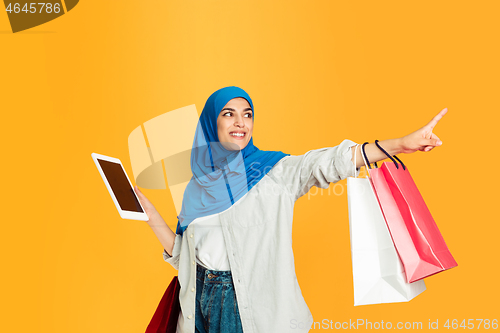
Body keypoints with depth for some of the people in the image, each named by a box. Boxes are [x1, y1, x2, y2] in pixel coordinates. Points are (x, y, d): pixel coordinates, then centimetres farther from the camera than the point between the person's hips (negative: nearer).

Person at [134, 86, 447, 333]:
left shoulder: (273, 170, -6)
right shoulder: (199, 185, 5)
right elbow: (182, 252, 6)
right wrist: (149, 211, -3)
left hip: (256, 302, -3)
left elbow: (325, 163, -23)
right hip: (204, 297, 4)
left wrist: (399, 144, -36)